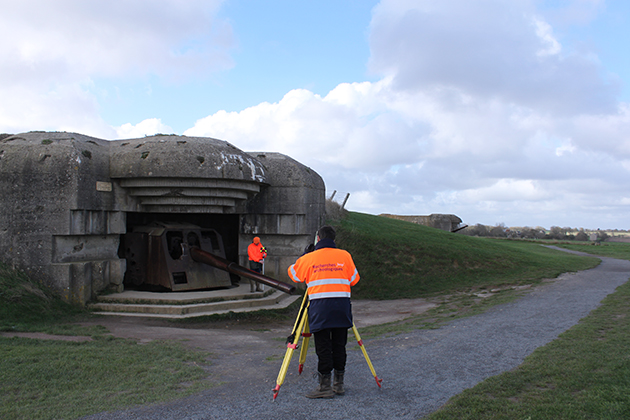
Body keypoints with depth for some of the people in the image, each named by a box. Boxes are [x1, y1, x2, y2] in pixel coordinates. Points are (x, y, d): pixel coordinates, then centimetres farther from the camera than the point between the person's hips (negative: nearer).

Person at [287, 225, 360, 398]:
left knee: (323, 347, 2)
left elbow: (293, 273, 20)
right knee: (339, 346, 11)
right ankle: (339, 384, 18)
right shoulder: (345, 256, 8)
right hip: (342, 305, 2)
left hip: (319, 307, -2)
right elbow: (354, 279, 14)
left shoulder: (308, 258, 5)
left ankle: (325, 386, 3)